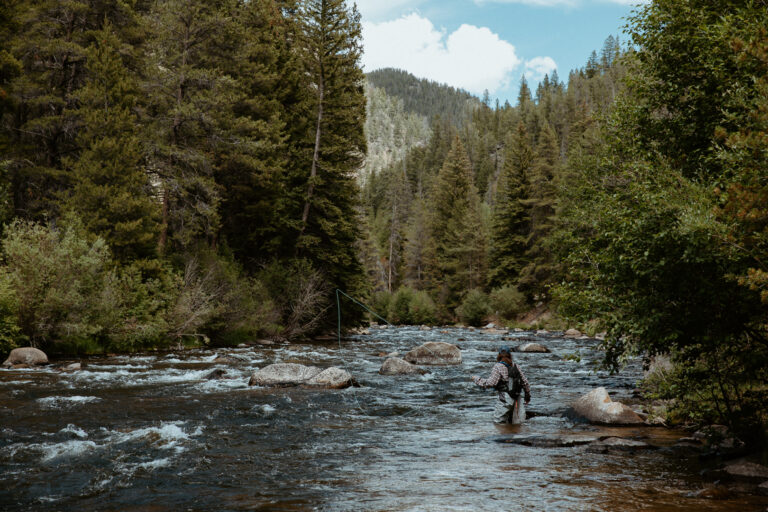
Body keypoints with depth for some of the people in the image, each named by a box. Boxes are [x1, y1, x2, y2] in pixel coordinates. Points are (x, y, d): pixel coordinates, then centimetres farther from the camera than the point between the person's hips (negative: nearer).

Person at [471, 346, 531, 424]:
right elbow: (525, 382, 12)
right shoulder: (515, 365, 9)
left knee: (498, 421, 1)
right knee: (517, 423, 11)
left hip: (505, 398, -6)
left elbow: (491, 383, -17)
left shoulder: (498, 367, -8)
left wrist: (477, 379, -5)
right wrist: (528, 395, 24)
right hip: (517, 398, 6)